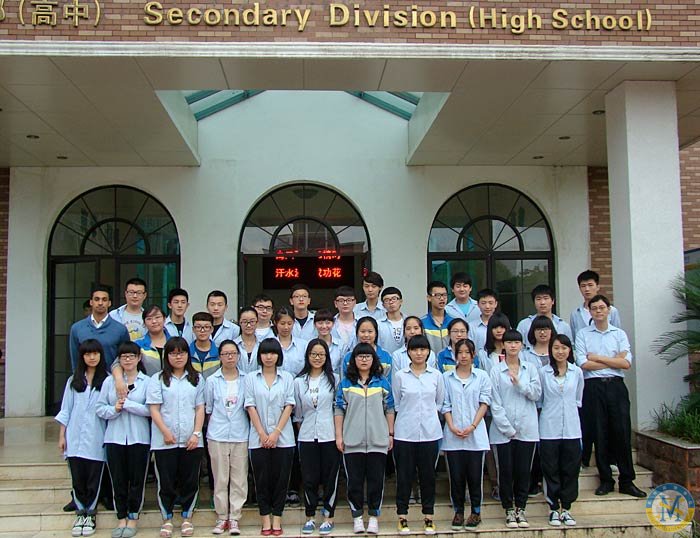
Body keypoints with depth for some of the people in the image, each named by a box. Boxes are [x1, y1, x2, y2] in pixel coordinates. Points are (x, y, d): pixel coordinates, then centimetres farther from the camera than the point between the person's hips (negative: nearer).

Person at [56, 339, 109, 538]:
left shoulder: (107, 380, -1)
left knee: (94, 479, 4)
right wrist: (61, 436, 6)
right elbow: (65, 410, 10)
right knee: (77, 478, 6)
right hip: (75, 438, 2)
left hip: (96, 439, -2)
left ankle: (90, 514, 18)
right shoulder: (73, 381, 9)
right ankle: (80, 513, 19)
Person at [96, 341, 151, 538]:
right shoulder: (110, 381, 6)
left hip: (139, 438, -2)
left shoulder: (147, 382, 0)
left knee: (136, 479, 5)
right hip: (115, 438, 2)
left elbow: (150, 410, -10)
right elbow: (100, 409, 3)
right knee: (118, 479, 7)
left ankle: (133, 517, 18)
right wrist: (114, 409, -14)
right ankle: (121, 517, 19)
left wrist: (127, 404, -14)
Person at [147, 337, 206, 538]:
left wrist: (196, 433, -4)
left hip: (191, 441, 2)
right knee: (166, 482, 5)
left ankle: (187, 517, 21)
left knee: (190, 481, 6)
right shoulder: (158, 379, 3)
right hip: (164, 441, -1)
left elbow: (200, 409, 7)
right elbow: (154, 410, -3)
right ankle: (167, 519, 18)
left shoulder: (197, 379, 10)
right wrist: (166, 432, -12)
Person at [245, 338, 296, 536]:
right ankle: (265, 518, 14)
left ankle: (277, 517, 13)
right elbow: (251, 406, 0)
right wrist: (262, 434, -8)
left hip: (283, 438, 0)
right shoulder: (251, 378, 5)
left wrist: (276, 433, -9)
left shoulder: (287, 378, 5)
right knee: (262, 479, 4)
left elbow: (289, 405, 0)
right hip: (258, 438, 0)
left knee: (281, 478, 3)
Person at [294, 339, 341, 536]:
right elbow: (297, 412, 11)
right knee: (309, 479, 6)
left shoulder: (334, 379, 1)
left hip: (329, 436, -1)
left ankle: (329, 518, 16)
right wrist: (302, 430, 8)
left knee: (330, 478, 4)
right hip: (307, 437, 2)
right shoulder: (299, 382, 5)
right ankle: (310, 517, 20)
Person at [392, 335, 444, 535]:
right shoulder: (399, 376, -1)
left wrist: (429, 415, 9)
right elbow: (395, 404, 5)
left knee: (428, 475, 8)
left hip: (430, 432, 1)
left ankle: (428, 517, 20)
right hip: (405, 433, -1)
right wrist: (409, 416, 7)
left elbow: (440, 402, 11)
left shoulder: (436, 375, 4)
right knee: (404, 475, 4)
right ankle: (402, 517, 16)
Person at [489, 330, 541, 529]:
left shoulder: (530, 368, 9)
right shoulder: (496, 371, 0)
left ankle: (521, 508, 19)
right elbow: (495, 403, -5)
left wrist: (519, 383, -15)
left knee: (523, 470, 6)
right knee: (506, 470, 4)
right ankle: (509, 509, 17)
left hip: (526, 428, 2)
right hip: (503, 430, -2)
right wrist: (507, 428, -11)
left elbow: (536, 393, 0)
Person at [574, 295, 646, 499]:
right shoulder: (582, 334, 5)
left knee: (622, 433, -1)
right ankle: (606, 480, 13)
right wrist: (614, 361, -3)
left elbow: (626, 363, -2)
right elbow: (583, 364, -7)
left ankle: (627, 481, 9)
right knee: (599, 434, 3)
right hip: (594, 387, -1)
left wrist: (598, 357, -5)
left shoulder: (619, 334, 10)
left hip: (616, 386, 1)